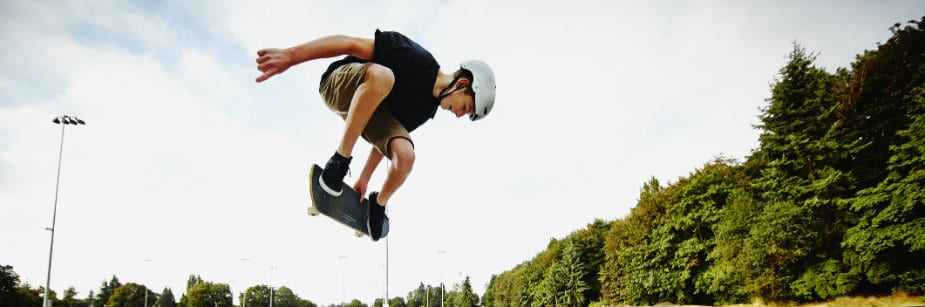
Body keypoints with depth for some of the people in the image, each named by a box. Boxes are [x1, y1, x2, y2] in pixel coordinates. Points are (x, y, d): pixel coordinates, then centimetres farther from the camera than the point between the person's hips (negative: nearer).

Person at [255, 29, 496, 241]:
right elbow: (351, 44, -27)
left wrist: (364, 178, 15)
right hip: (339, 84, -7)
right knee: (382, 75, -41)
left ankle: (379, 203, 12)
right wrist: (290, 56, -35)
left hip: (375, 109, 7)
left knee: (405, 156, -21)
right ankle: (339, 160, -28)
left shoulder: (426, 108, 1)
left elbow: (389, 134, 12)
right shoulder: (417, 60, -25)